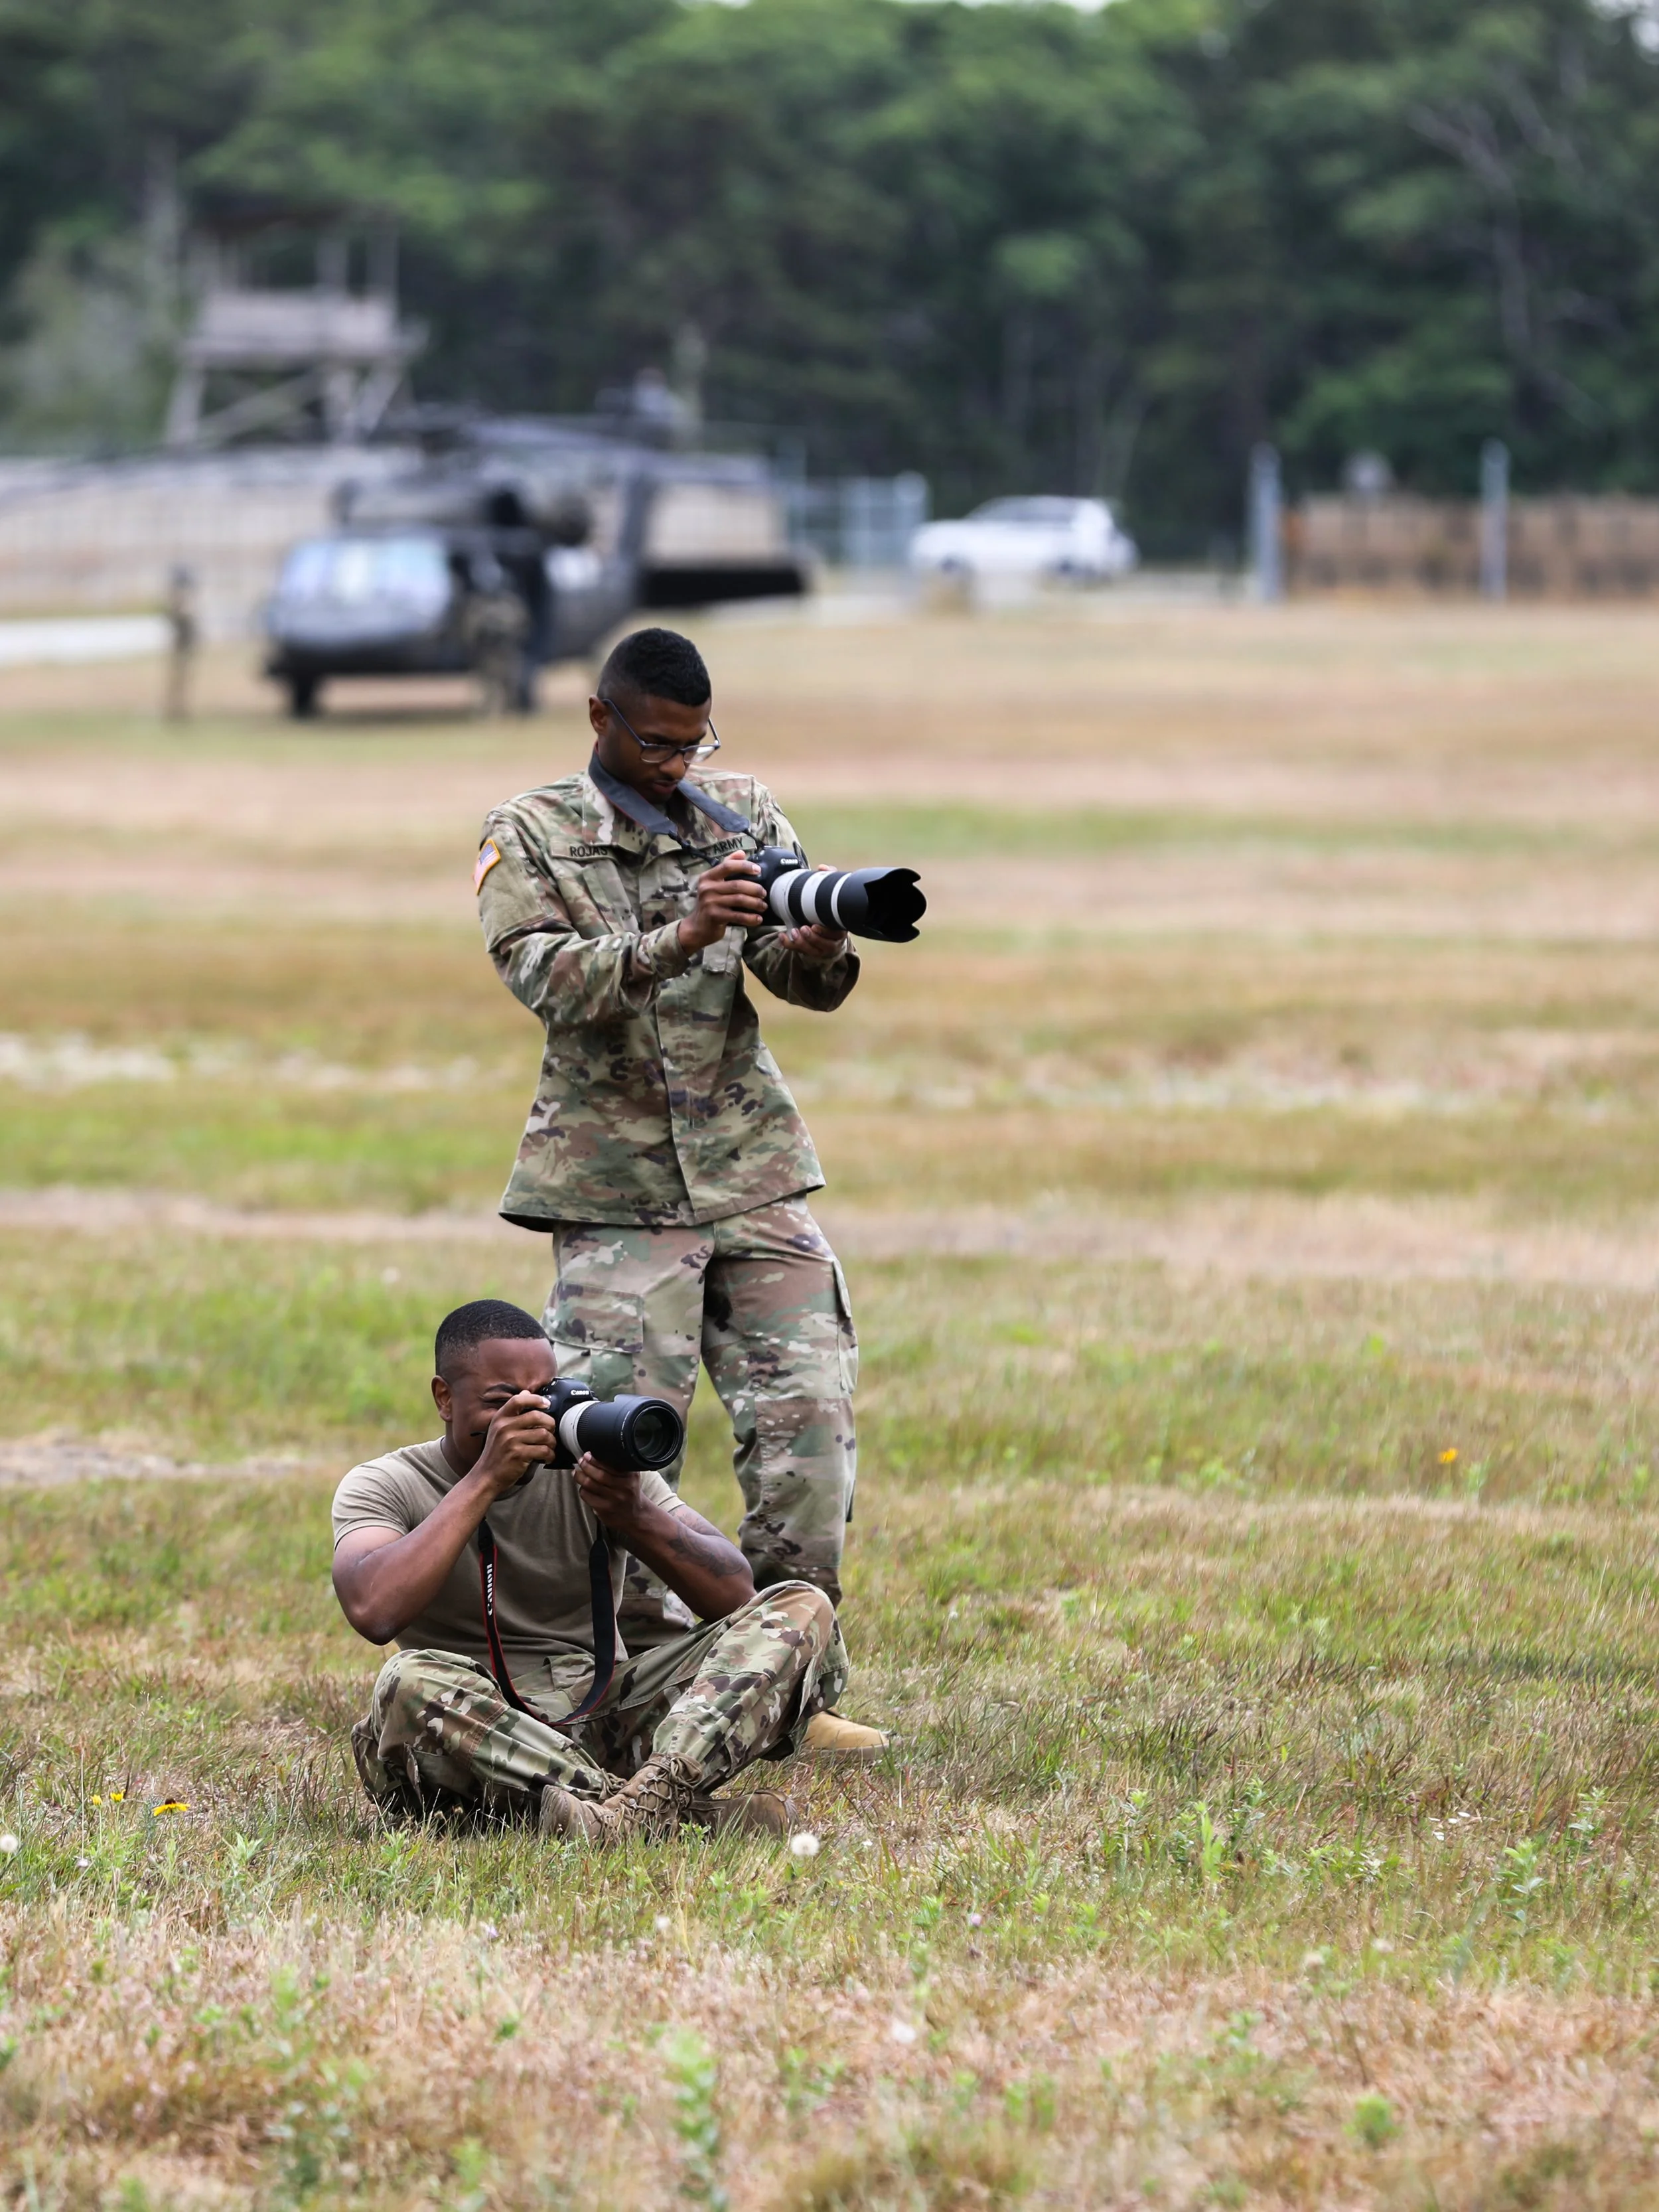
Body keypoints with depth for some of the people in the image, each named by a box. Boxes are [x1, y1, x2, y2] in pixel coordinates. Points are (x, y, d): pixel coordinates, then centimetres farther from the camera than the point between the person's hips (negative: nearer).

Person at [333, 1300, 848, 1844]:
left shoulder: (592, 1464, 7)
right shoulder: (384, 1487, 1)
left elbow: (735, 1594, -2)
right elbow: (374, 1613, -23)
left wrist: (636, 1519, -21)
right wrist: (485, 1480, -19)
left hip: (604, 1721, 3)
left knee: (801, 1611, -12)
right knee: (412, 1683, -38)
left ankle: (656, 1790, -41)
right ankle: (690, 1813, -44)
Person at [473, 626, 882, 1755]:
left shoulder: (747, 815, 11)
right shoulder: (531, 838, 1)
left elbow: (812, 985, 3)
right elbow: (552, 982, -15)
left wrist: (821, 939, -21)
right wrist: (683, 936, -29)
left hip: (756, 1173, 4)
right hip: (618, 1187, -4)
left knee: (810, 1412, -2)